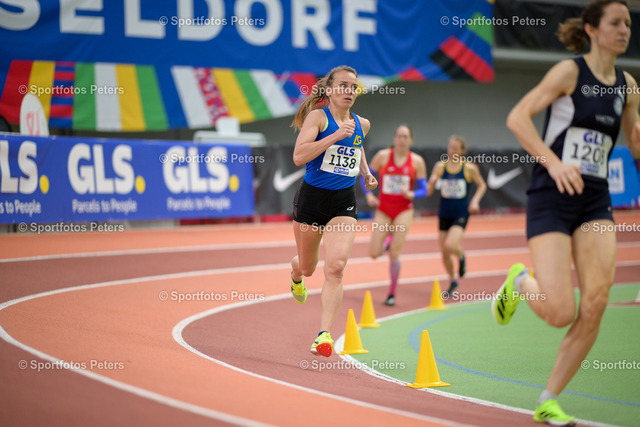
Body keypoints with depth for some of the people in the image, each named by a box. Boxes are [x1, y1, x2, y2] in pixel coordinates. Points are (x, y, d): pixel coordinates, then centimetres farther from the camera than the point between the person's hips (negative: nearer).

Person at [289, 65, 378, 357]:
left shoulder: (362, 124, 7)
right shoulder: (318, 116, -9)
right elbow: (298, 157, -23)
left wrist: (366, 173, 15)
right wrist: (335, 136, -27)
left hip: (344, 204, 2)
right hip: (311, 199, -2)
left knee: (335, 267, -17)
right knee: (308, 267, 16)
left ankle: (325, 334, -17)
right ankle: (296, 275, 55)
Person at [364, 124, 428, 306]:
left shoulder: (417, 161, -2)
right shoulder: (382, 156, -2)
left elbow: (423, 190, 2)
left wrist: (411, 194, -19)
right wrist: (369, 195, -5)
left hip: (403, 211, -1)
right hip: (383, 210, 1)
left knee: (394, 254, -8)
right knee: (374, 253, -4)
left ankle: (392, 293, 10)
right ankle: (388, 240, 32)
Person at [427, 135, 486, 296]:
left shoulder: (470, 168, -7)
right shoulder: (440, 166, -3)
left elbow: (481, 185, 8)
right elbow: (429, 191, -2)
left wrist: (475, 201, -8)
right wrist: (432, 182, -24)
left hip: (461, 214, -3)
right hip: (444, 214, 3)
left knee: (450, 246, -23)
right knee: (444, 252, 8)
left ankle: (461, 257, 14)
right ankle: (452, 282, 31)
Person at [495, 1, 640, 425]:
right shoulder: (570, 71, -6)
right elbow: (517, 117, -15)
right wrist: (553, 162, -26)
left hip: (595, 202, 5)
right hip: (551, 199, -5)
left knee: (596, 303, -12)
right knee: (561, 313, -14)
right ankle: (521, 280, 24)